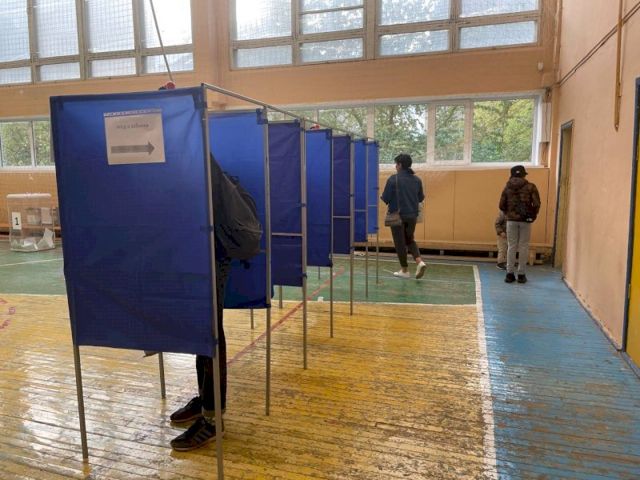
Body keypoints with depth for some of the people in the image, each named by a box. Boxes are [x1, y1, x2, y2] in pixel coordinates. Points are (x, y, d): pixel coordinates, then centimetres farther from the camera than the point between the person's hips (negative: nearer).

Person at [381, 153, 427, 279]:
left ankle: (405, 270, 15)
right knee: (409, 239, 21)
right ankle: (420, 262, 0)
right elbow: (421, 198, 11)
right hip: (412, 215, 5)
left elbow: (385, 198, -13)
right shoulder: (417, 180, 3)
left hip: (398, 215, -5)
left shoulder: (393, 179, -13)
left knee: (400, 242, 7)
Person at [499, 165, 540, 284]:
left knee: (511, 247, 6)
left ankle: (510, 274, 6)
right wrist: (533, 216, 9)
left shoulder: (507, 187, 5)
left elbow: (501, 205, 2)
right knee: (523, 247, 5)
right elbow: (536, 204, -7)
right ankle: (521, 274, 8)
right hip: (525, 221, -2)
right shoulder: (530, 187, -1)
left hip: (511, 220, 2)